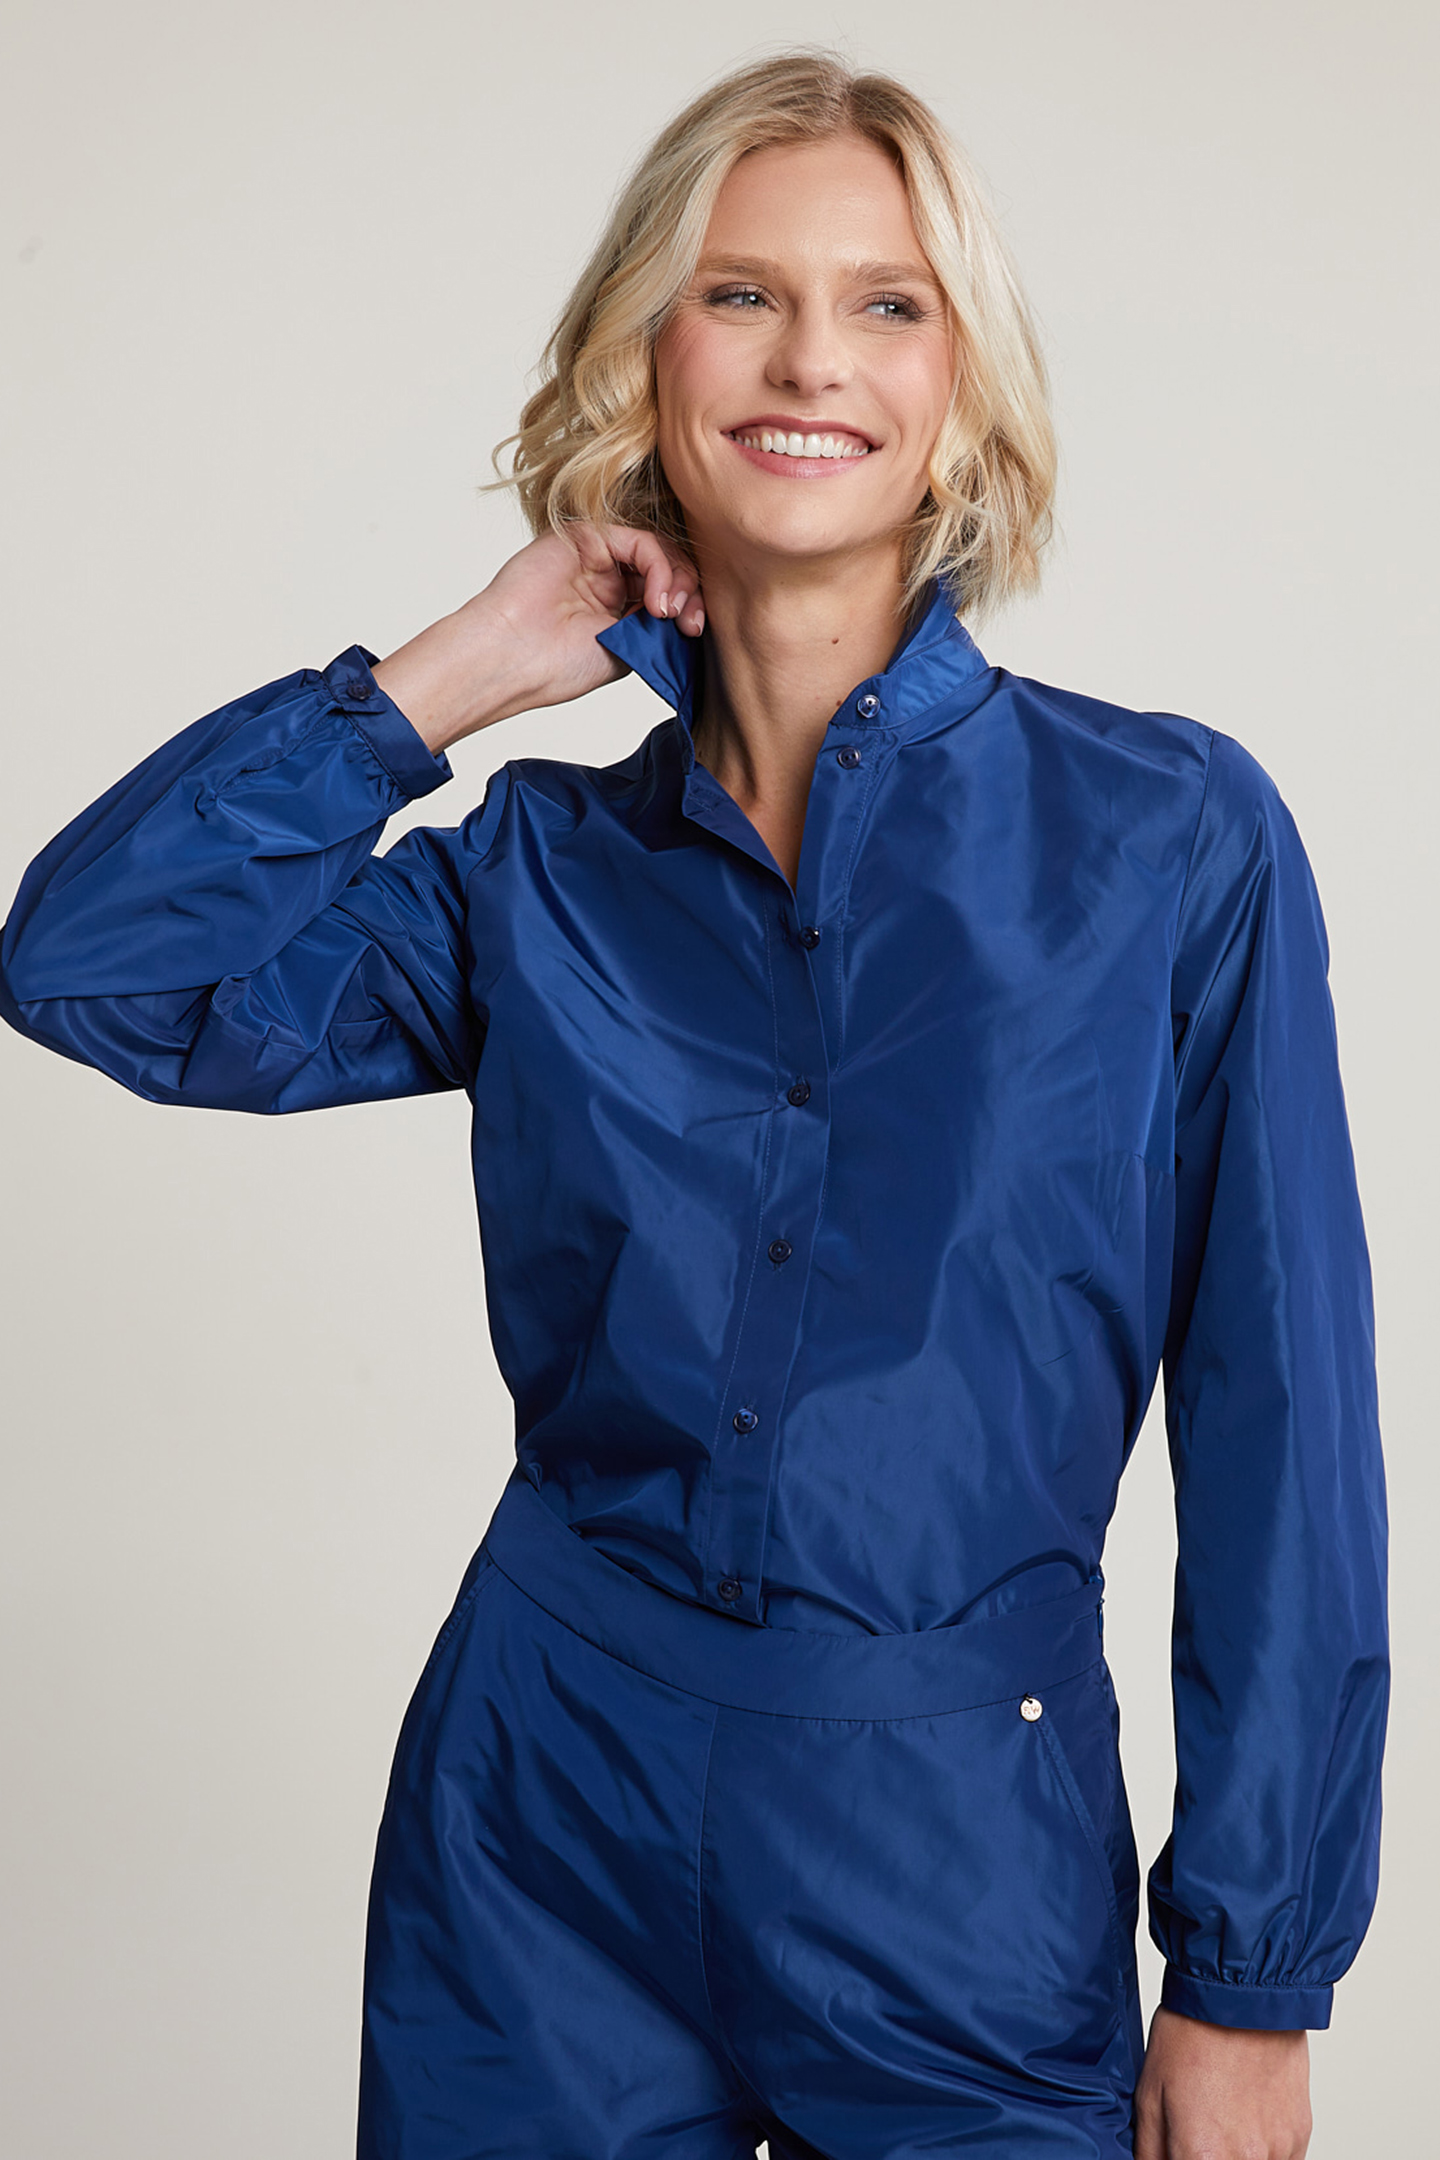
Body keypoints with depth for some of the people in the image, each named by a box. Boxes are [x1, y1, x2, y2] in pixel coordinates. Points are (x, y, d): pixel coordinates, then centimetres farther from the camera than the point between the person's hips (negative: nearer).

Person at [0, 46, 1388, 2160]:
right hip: (545, 1829, 2)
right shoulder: (544, 873, 4)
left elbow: (1280, 1435, -4)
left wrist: (1249, 1984, -4)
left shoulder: (1174, 835, -5)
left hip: (965, 1853, -2)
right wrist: (455, 674, -3)